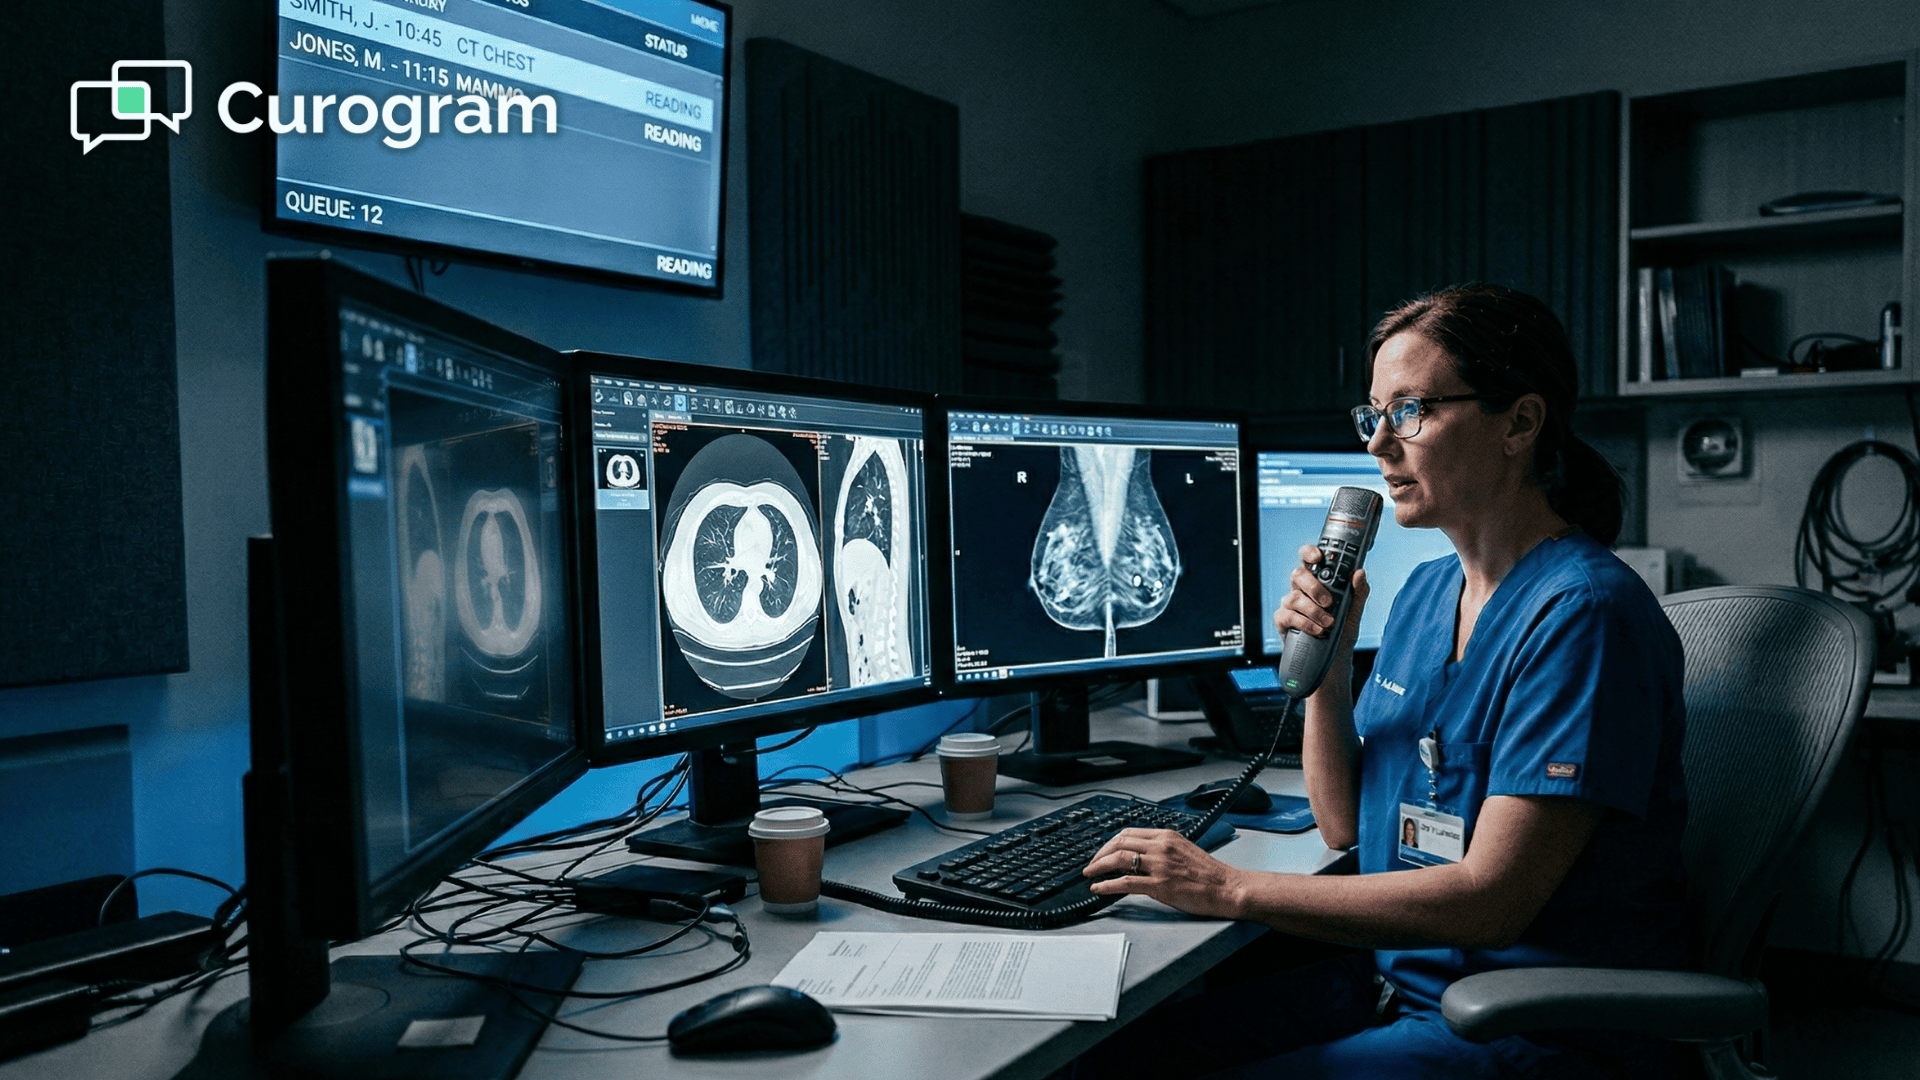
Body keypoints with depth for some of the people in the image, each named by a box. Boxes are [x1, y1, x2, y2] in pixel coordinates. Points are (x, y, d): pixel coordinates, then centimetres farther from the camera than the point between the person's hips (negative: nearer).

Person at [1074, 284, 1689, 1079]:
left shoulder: (1583, 612, -18)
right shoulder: (1425, 592, 8)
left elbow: (1490, 900, -23)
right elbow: (1346, 825, 11)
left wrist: (1231, 890, -21)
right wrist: (1325, 665, -5)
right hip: (1400, 978, 7)